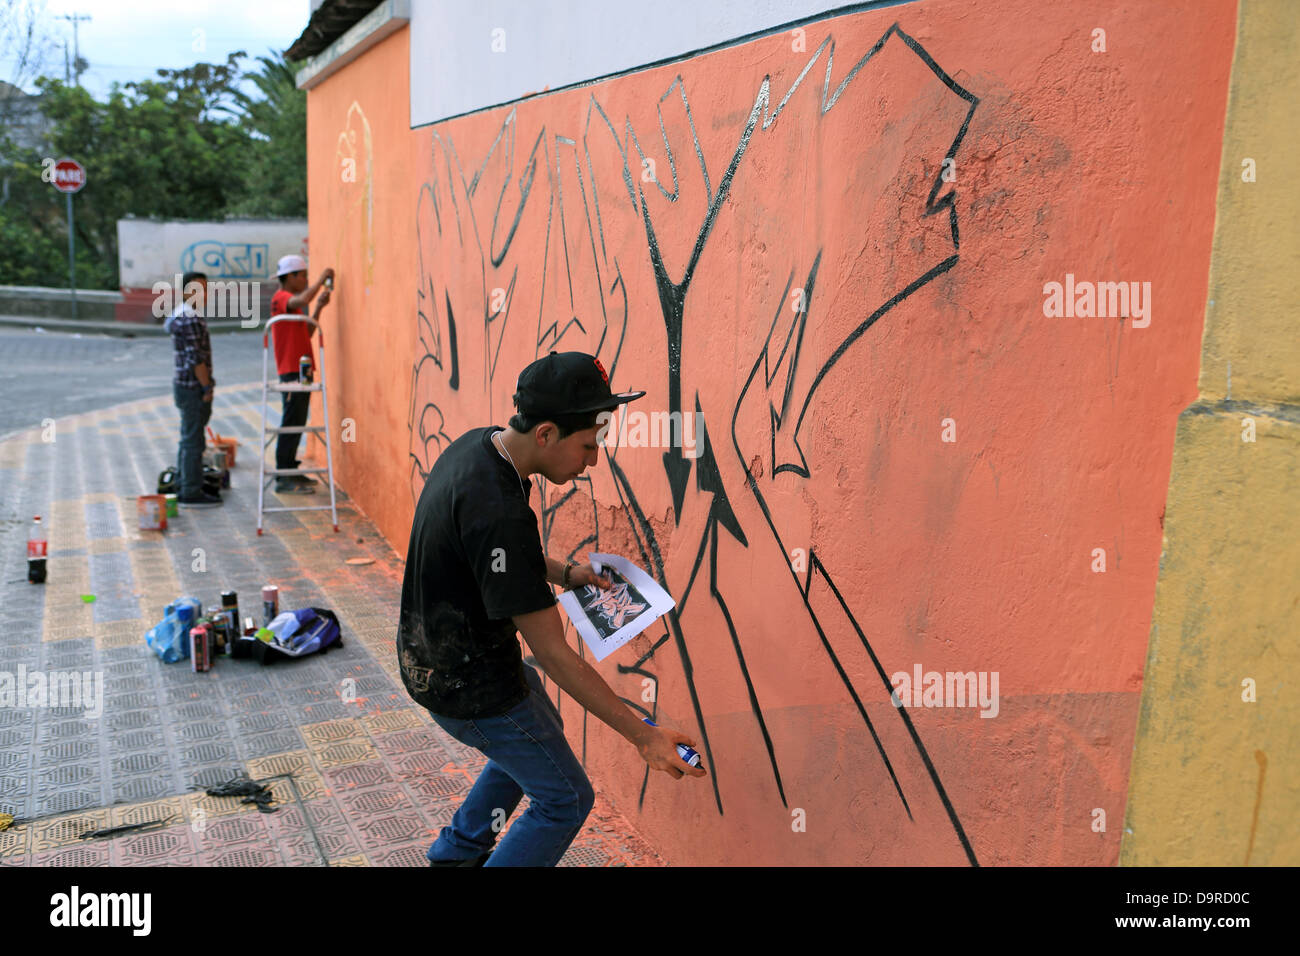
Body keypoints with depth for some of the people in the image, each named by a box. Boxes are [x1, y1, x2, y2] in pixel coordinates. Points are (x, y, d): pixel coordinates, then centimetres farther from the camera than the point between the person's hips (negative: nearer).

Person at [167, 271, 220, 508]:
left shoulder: (180, 314, 16)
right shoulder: (190, 319, -18)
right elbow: (195, 357, -22)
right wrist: (207, 387, -17)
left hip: (184, 384, 11)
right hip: (192, 386, -11)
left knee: (188, 439, 18)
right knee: (193, 441, -5)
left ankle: (182, 487, 27)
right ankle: (191, 493, 0)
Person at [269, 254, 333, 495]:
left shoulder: (291, 302, 22)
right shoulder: (281, 298, -9)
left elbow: (307, 333, 21)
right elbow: (303, 299, -31)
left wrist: (319, 308, 12)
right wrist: (322, 279, -18)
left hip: (301, 370, 10)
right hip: (292, 370, -10)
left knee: (297, 423, 13)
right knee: (291, 423, -9)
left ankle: (289, 471, 20)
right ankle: (284, 478, -7)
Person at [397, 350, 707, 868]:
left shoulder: (477, 443, -6)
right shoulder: (499, 513, -36)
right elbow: (554, 655, -30)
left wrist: (561, 572, 3)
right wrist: (643, 735, -24)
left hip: (432, 651, 9)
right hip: (471, 688, -9)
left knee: (542, 734, 31)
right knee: (566, 799, 8)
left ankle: (458, 850, 46)